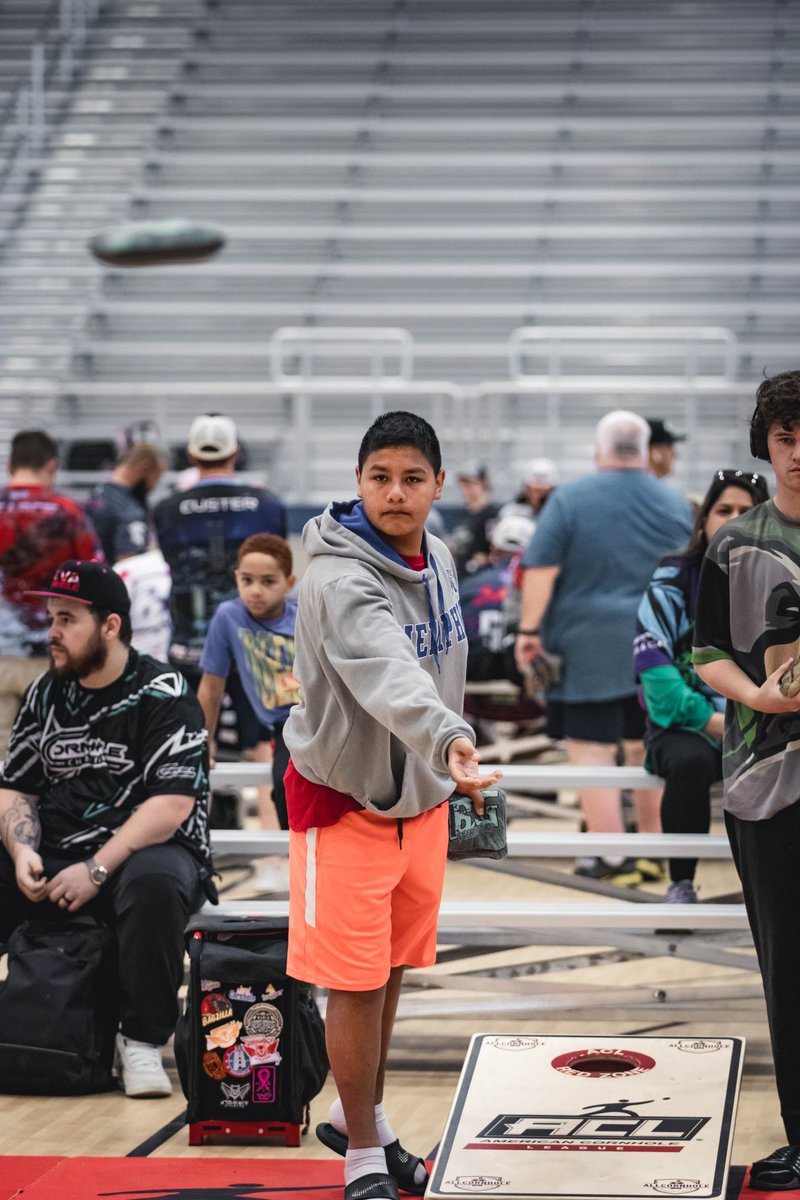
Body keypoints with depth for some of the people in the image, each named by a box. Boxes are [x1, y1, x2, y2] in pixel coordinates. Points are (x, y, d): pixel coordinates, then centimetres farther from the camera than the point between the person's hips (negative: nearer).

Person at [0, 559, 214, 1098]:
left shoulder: (163, 693, -7)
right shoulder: (45, 695, 12)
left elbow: (171, 805, -16)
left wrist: (97, 870, -21)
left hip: (144, 852, -5)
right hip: (57, 861, 5)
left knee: (153, 886, -39)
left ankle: (143, 1042, -21)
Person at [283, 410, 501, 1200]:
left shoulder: (436, 559, 1)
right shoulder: (341, 580, -26)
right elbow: (389, 675, -45)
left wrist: (450, 762, 16)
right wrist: (448, 742, -61)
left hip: (421, 796, 7)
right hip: (346, 798, -7)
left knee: (391, 971, 17)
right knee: (357, 983, -2)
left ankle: (358, 1117, 36)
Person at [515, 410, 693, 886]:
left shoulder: (570, 499, -5)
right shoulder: (676, 504, 7)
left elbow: (540, 570, -10)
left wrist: (529, 629, -4)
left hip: (590, 648, -4)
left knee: (592, 748, -1)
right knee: (649, 749, 16)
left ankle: (613, 857, -4)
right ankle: (652, 852, 23)